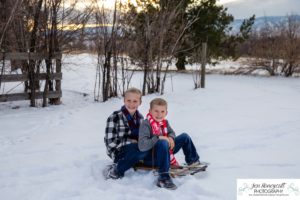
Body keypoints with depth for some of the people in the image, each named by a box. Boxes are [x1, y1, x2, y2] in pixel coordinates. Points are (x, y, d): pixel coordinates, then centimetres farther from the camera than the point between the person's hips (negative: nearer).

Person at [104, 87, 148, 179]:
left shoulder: (140, 117, 5)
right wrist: (130, 141, -20)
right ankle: (116, 170, -17)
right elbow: (110, 141, -16)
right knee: (142, 150, -33)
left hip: (135, 149, 6)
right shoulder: (115, 117, -14)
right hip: (118, 151, -6)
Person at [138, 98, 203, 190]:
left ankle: (192, 161, 26)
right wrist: (158, 138, -31)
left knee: (184, 137, 9)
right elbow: (142, 146, -31)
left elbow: (171, 132, 18)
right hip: (150, 158, -8)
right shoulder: (146, 124, -22)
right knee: (163, 143, -39)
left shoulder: (165, 122, 1)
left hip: (165, 152, 8)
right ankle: (163, 177, -37)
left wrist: (170, 138, -6)